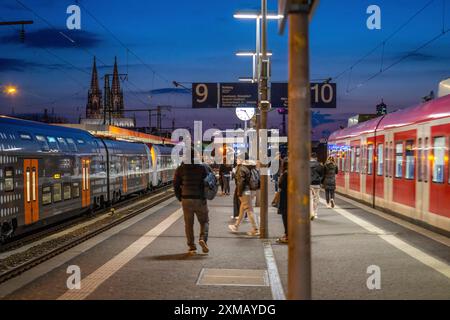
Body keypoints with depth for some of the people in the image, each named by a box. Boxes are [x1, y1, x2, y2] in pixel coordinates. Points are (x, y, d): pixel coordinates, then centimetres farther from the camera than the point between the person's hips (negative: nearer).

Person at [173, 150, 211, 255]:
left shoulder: (181, 168, 2)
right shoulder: (204, 167, 0)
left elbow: (176, 184, 4)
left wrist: (180, 198, 13)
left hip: (186, 199, 1)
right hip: (200, 199, -1)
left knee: (188, 224, 9)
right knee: (204, 221, 14)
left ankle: (192, 247, 7)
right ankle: (203, 238, -11)